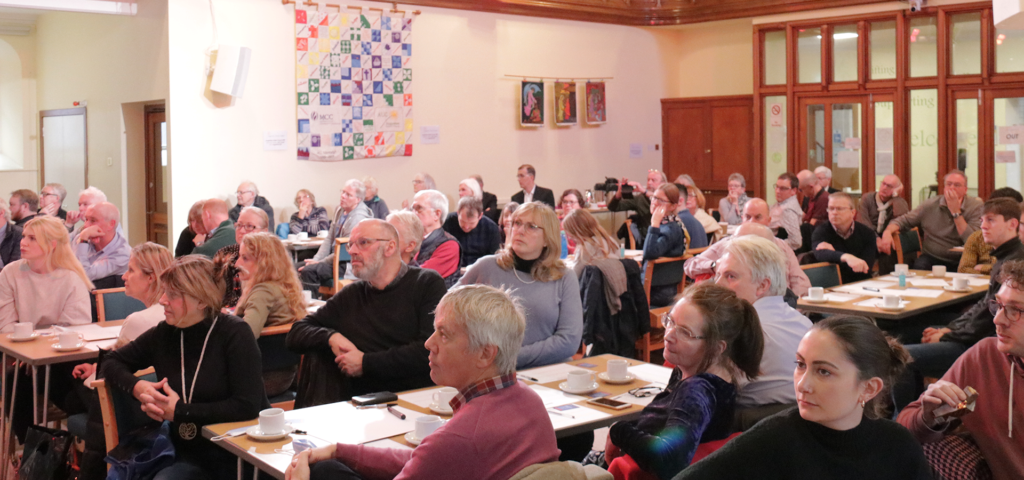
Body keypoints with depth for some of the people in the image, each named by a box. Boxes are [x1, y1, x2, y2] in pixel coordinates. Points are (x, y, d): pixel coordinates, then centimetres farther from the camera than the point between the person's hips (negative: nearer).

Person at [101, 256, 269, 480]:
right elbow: (111, 362, 17)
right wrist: (136, 386, -6)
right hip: (190, 457, 4)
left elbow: (247, 406, -17)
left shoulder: (234, 333, -10)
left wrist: (179, 411, -14)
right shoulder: (164, 333, 4)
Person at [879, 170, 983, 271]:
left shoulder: (975, 206, -2)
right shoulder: (930, 205, 5)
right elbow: (903, 221, 9)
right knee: (919, 265, -32)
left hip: (960, 261, -1)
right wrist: (887, 232, -14)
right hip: (932, 258, 1)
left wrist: (956, 212, -15)